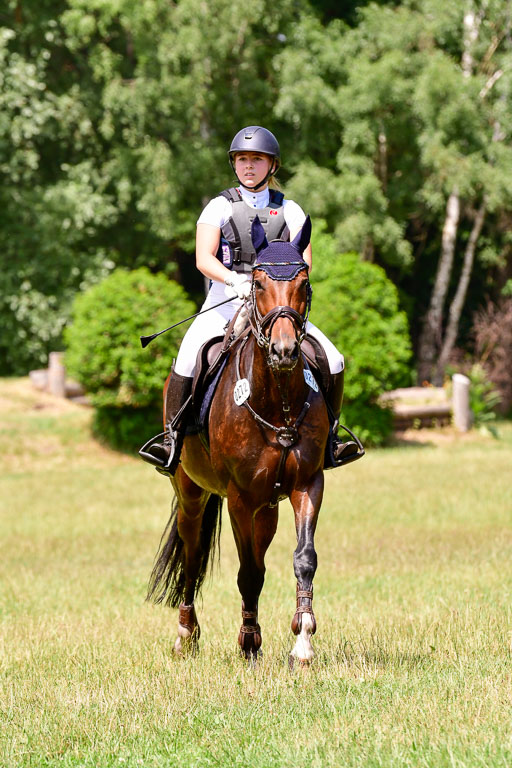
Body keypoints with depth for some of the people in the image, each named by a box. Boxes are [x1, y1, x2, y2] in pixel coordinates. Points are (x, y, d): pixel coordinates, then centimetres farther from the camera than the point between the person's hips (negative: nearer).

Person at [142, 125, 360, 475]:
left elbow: (304, 258, -2)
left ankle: (328, 437, 5)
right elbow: (204, 257, -8)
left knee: (332, 361, -13)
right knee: (188, 359, -26)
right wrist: (236, 280, -27)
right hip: (226, 302, -2)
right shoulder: (220, 207, 4)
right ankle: (173, 438, -11)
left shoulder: (288, 210, 9)